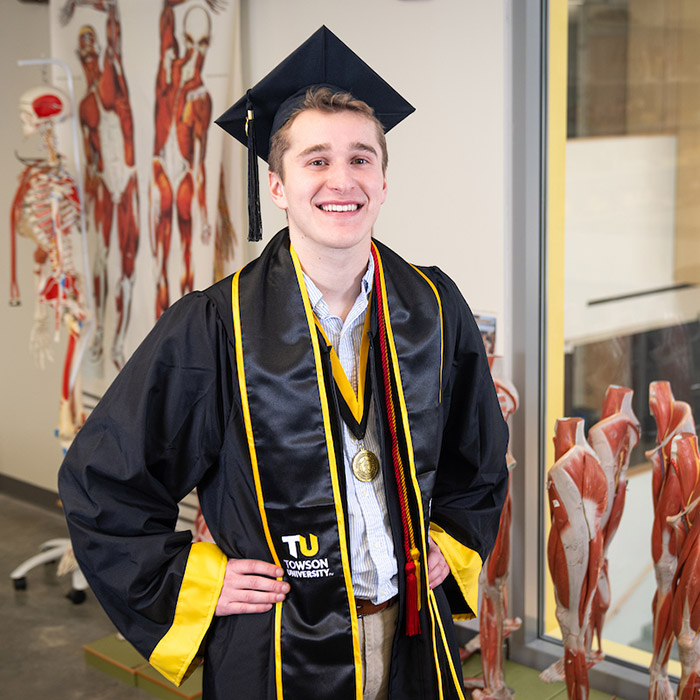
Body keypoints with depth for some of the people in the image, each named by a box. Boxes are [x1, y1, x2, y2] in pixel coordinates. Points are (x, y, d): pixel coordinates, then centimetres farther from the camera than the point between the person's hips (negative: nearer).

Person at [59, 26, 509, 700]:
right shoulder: (212, 329, -15)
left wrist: (453, 544, 5)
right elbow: (99, 479, -6)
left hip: (413, 635, 4)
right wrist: (188, 581, -9)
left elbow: (481, 453, 15)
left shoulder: (433, 309, -3)